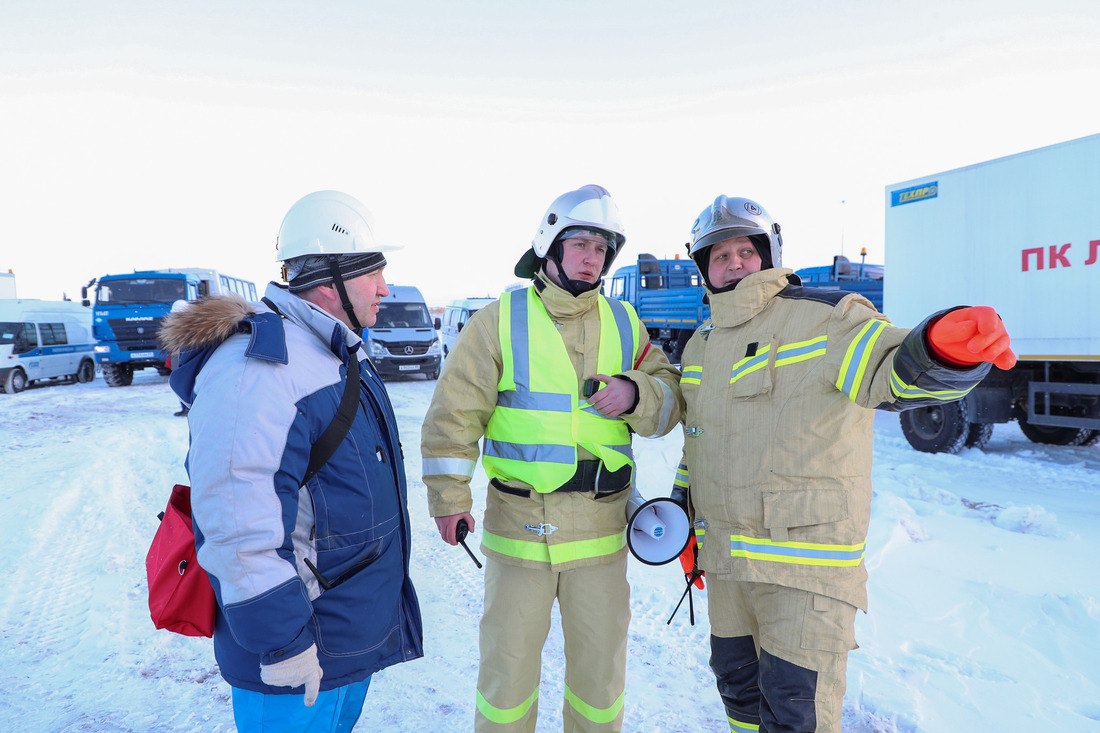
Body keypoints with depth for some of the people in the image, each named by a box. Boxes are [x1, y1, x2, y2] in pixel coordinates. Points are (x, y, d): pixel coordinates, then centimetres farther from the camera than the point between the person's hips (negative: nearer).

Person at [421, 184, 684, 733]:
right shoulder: (500, 321, -4)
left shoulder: (624, 324, 6)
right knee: (509, 659, 12)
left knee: (600, 662, 17)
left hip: (601, 529, 3)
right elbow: (454, 412, -4)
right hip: (518, 524, -2)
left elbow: (669, 403, 6)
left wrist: (636, 394, -15)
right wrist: (449, 495, -10)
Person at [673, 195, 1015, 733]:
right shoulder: (701, 346, 11)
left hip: (807, 558, -6)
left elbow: (893, 373, -27)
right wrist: (685, 526, 18)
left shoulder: (822, 317, -10)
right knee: (737, 684, 22)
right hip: (726, 557, 7)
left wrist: (946, 347, -49)